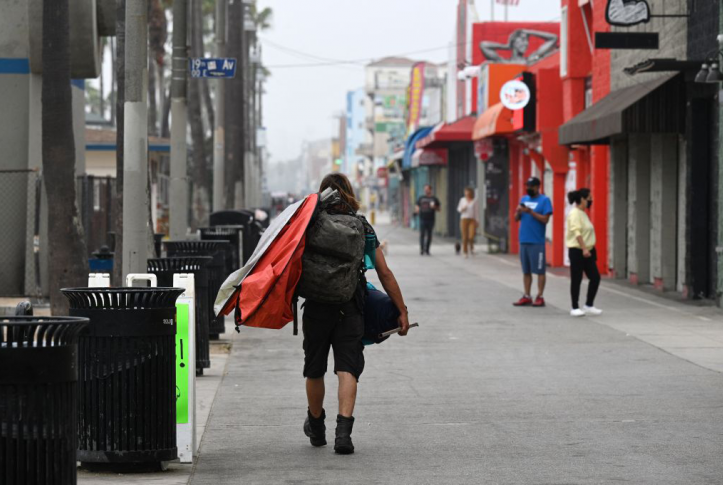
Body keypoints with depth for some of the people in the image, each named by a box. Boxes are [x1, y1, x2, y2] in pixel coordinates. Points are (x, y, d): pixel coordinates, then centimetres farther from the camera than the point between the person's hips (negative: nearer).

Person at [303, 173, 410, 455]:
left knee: (315, 371, 15)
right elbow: (385, 275, 4)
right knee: (348, 370, -3)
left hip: (316, 308, 0)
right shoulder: (363, 228, 5)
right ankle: (343, 430, -20)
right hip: (350, 310, 0)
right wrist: (402, 311, 9)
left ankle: (316, 427, 33)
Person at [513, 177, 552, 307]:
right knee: (526, 270, 9)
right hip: (524, 240, 6)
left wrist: (531, 212, -18)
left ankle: (540, 297, 1)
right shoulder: (524, 199, 15)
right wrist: (518, 212, -6)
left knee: (539, 270, -2)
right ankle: (527, 296, 14)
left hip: (537, 241, -6)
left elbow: (545, 219, -11)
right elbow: (516, 218, 15)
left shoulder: (544, 200, -3)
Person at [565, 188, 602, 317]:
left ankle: (589, 305, 14)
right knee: (576, 280, 0)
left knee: (595, 277, 5)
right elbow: (577, 232, -21)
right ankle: (575, 308, 8)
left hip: (587, 251, 9)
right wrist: (584, 248, -27)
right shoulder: (575, 214, -13)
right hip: (577, 251, -9)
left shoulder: (583, 213, 15)